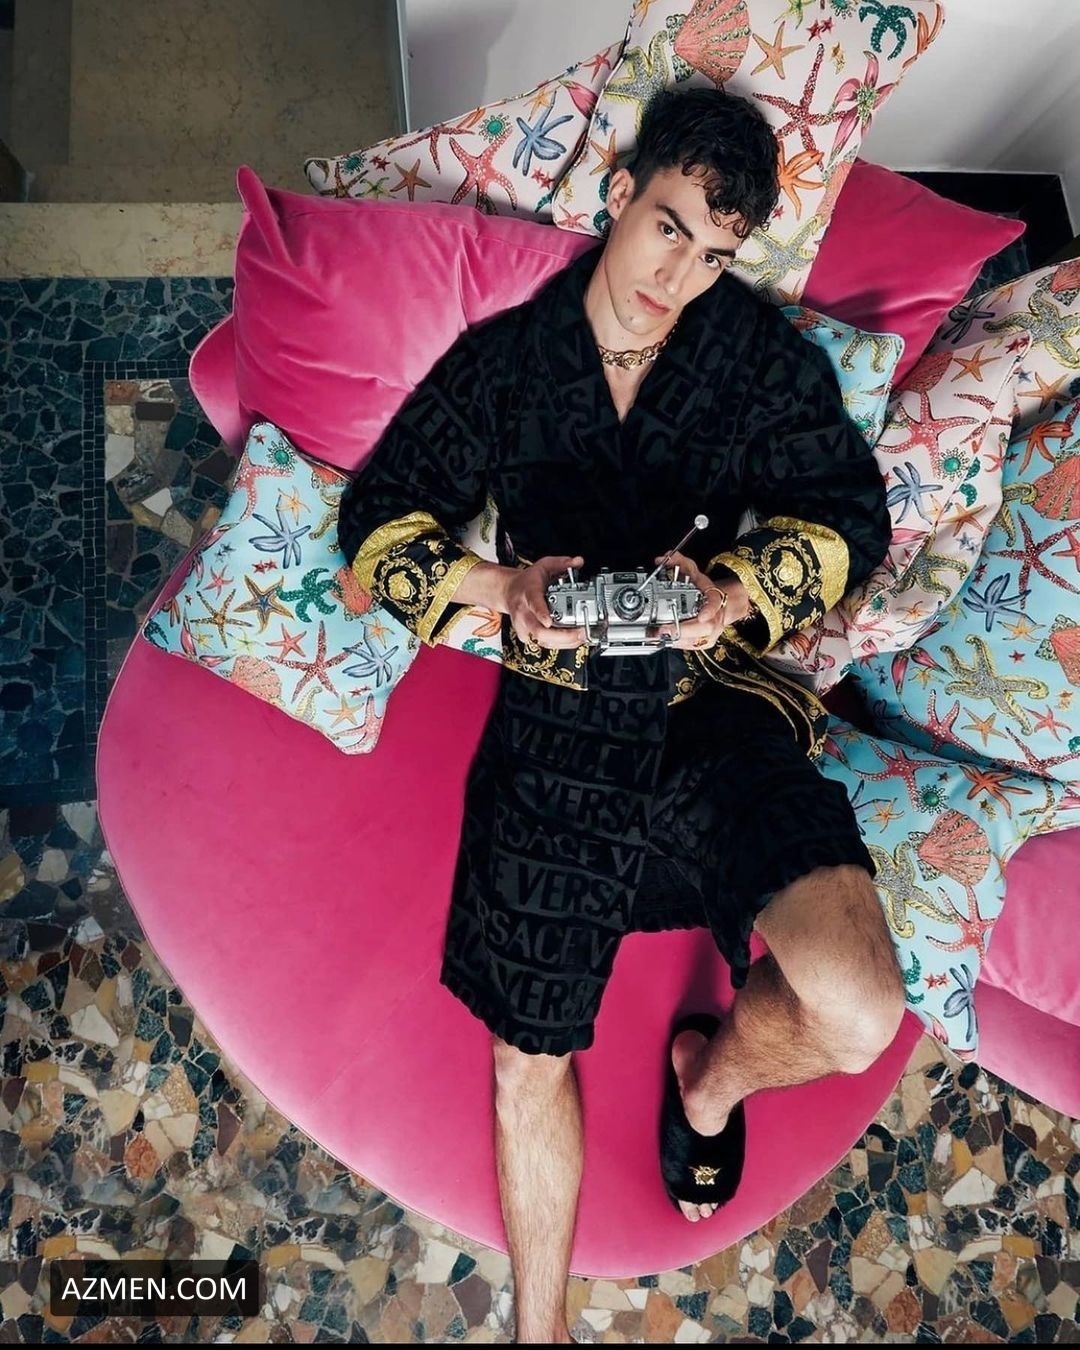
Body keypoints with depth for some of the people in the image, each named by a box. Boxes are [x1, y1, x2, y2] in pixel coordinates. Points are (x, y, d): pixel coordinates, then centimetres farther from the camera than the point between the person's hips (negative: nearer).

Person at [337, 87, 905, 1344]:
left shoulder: (760, 347, 7)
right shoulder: (502, 359, 7)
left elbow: (851, 510, 6)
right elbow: (376, 516, 6)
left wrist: (743, 587, -15)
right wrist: (499, 585, -14)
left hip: (721, 708, 0)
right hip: (556, 730, 1)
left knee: (856, 1015, -21)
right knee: (527, 1060, 5)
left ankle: (711, 1073, 18)